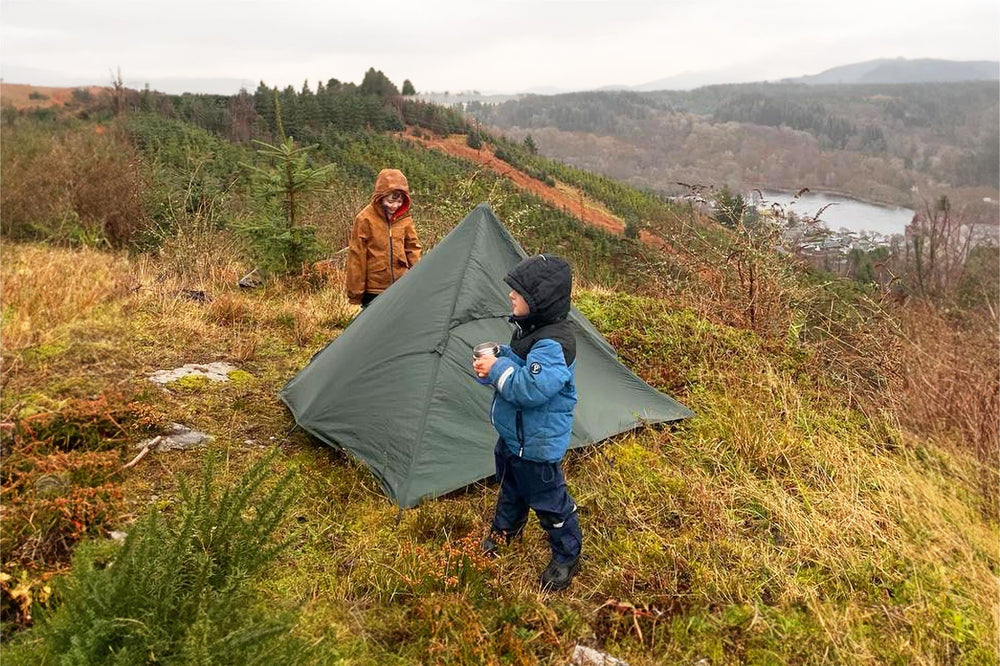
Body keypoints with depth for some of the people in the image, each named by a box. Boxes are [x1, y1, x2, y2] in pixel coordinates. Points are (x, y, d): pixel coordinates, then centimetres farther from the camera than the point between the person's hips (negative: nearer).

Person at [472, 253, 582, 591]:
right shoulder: (528, 329, 0)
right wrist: (494, 365, -6)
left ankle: (566, 557, 30)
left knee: (548, 499, 8)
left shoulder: (553, 344, -31)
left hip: (538, 444, -9)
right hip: (513, 433, 10)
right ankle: (503, 531, 54)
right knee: (510, 486, 29)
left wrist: (497, 369, -28)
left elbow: (531, 387, -39)